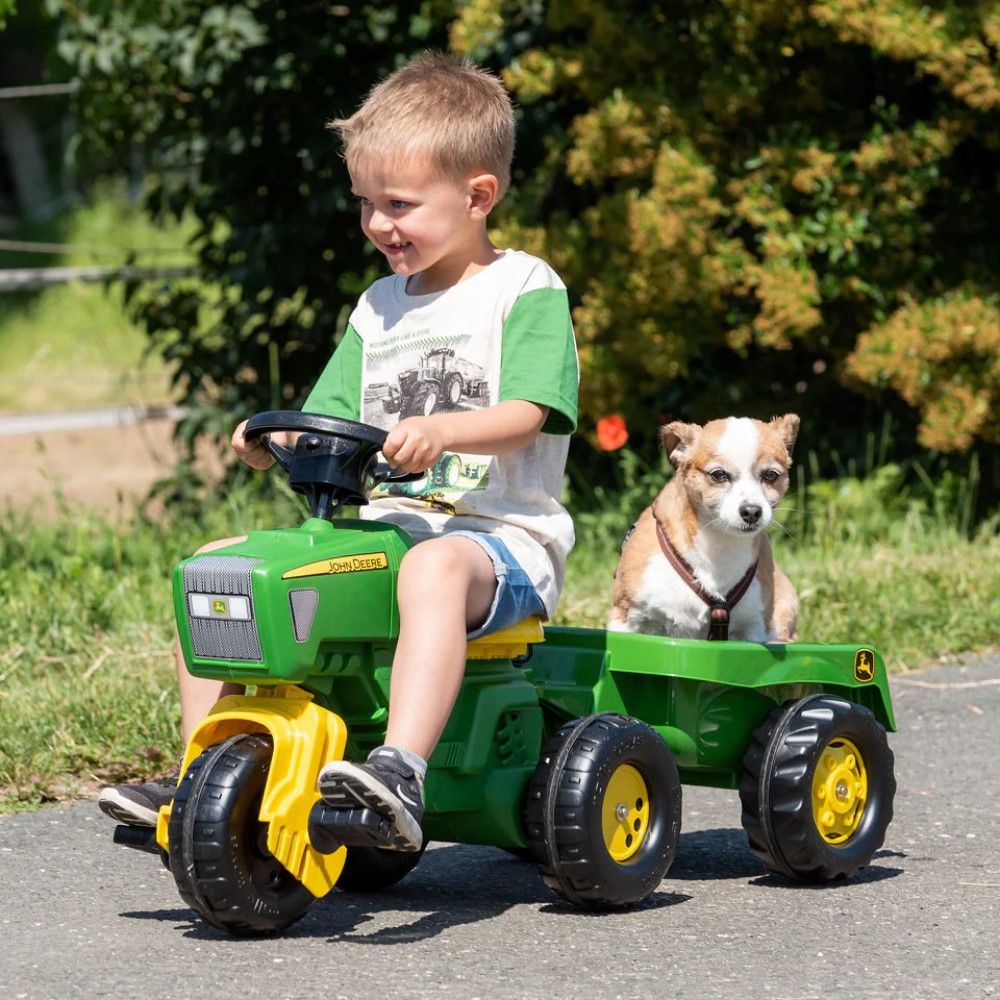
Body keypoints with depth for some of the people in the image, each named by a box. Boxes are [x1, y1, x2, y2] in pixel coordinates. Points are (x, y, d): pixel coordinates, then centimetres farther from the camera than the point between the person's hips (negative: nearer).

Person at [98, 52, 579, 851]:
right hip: (378, 525, 8)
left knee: (435, 569, -42)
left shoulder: (524, 290, -2)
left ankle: (401, 773, -56)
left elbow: (526, 415, -16)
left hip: (501, 534, -7)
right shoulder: (380, 307, 20)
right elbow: (329, 424, 16)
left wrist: (439, 431, -35)